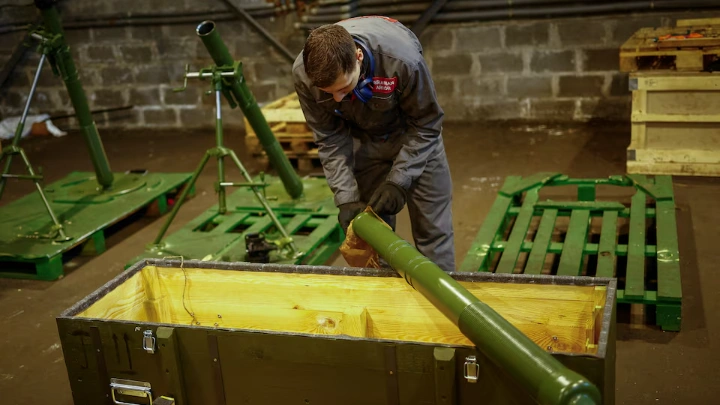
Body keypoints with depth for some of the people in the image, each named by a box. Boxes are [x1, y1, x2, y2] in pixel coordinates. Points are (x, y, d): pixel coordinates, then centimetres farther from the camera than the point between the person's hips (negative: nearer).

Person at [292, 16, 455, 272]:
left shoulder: (403, 58, -38)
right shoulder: (305, 73, -29)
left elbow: (426, 124, -21)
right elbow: (330, 138, -15)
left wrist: (399, 181, -27)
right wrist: (346, 198, -22)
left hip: (410, 133, -2)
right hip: (362, 140, 2)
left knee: (433, 229, -2)